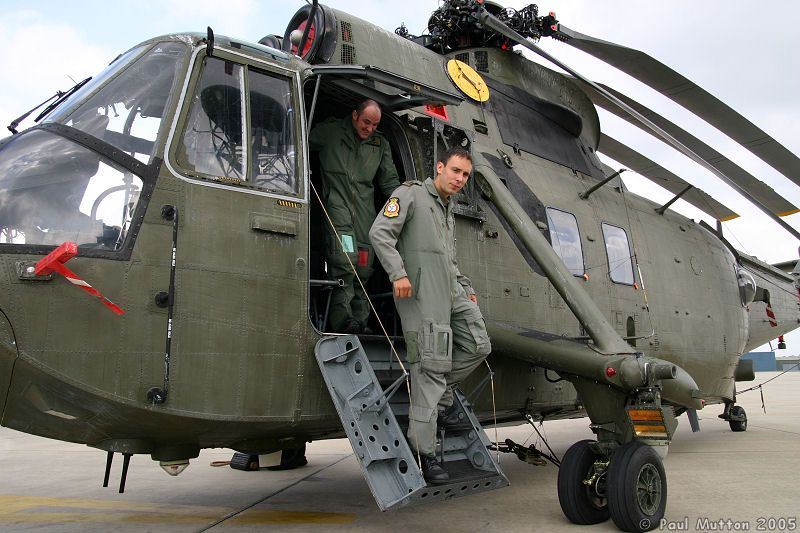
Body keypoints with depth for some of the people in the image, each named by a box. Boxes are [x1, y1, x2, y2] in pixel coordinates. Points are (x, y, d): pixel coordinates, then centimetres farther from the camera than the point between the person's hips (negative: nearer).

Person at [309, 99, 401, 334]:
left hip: (365, 208, 4)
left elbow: (389, 181, 21)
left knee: (364, 266, -3)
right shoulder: (331, 131, 11)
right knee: (344, 260, -23)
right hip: (337, 202, -4)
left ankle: (360, 321, 2)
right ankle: (342, 318, -26)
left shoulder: (381, 144, 21)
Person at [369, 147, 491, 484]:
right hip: (421, 292, -9)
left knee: (479, 346, 5)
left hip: (452, 291, 9)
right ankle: (424, 452, -5)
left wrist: (467, 289, 23)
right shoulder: (411, 194, 2)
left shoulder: (449, 214, 28)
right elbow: (380, 233, -10)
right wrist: (398, 274, -20)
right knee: (431, 366, -12)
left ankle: (441, 398, 23)